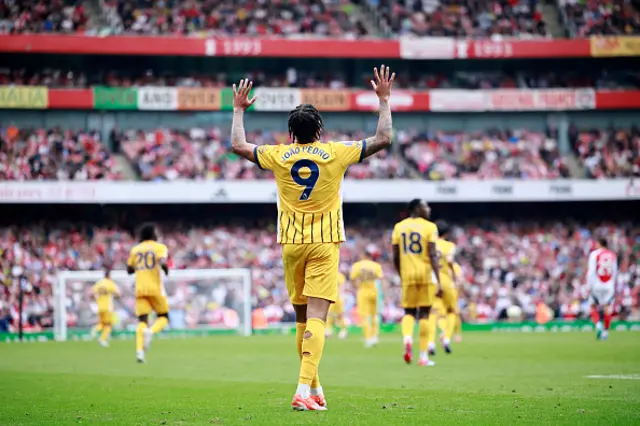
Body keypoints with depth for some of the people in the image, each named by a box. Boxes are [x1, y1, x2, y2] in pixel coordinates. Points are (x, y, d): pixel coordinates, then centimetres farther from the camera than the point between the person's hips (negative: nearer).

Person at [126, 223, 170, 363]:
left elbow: (129, 270, 17)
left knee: (142, 321, 0)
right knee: (163, 317, 12)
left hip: (140, 289, 3)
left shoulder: (135, 249, 12)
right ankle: (151, 331, -21)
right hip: (155, 289, -3)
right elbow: (163, 262, -19)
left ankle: (139, 350, -21)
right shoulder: (159, 247, 0)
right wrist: (166, 269, 1)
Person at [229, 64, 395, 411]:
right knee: (316, 317, -10)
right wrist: (384, 100, 12)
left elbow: (238, 146, 13)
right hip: (324, 243, -3)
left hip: (291, 242, 3)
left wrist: (239, 109, 26)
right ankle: (304, 389, -24)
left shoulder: (279, 155, 1)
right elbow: (383, 139, 2)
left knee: (302, 317, 15)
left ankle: (313, 387, 23)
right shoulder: (335, 153, -3)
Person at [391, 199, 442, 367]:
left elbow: (395, 257, 7)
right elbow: (432, 255, -12)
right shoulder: (429, 227, -5)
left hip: (408, 274, 3)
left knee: (409, 312, 12)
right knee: (424, 314, 5)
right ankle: (423, 356, 6)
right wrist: (439, 282, -13)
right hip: (426, 273, -3)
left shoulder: (398, 227, 7)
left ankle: (407, 338, -19)